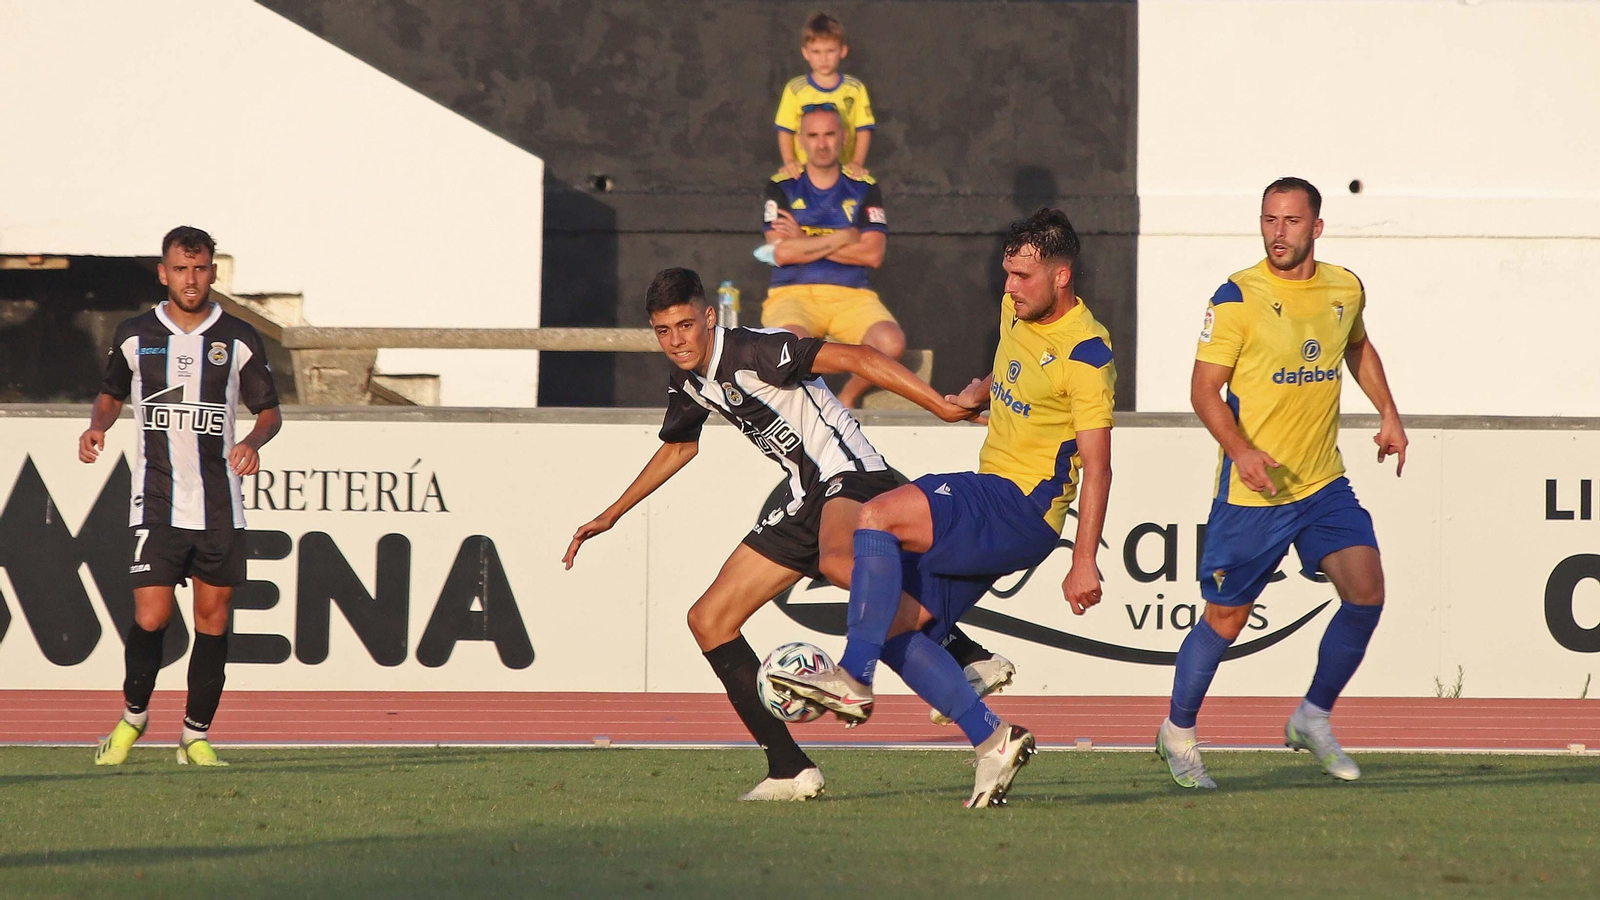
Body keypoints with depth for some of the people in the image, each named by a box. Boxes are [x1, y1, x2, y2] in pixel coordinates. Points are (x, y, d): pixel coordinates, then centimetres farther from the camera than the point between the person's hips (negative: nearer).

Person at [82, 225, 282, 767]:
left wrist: (254, 441, -11)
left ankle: (196, 737, 14)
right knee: (150, 620, -9)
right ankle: (133, 716, 16)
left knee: (213, 621, 2)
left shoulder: (239, 341, 2)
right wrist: (98, 426, -2)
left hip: (221, 508, 1)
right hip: (156, 503, -1)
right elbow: (111, 393, 19)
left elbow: (270, 410, 10)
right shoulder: (134, 336, 4)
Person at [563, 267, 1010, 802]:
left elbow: (856, 359, -23)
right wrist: (611, 515, 39)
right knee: (709, 620, 5)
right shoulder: (688, 385, 10)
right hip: (806, 498, 9)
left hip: (850, 474, -9)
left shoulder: (752, 353, -17)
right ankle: (789, 769, 3)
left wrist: (944, 407, -30)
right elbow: (679, 447, 32)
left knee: (836, 561, -43)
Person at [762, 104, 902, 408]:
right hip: (792, 293, -2)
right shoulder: (782, 188, 7)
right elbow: (782, 252, -7)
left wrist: (804, 242, -6)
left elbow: (873, 254, -3)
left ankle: (848, 397, -2)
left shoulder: (863, 189, 11)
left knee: (891, 343, -30)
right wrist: (844, 238, -6)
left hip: (851, 296, 2)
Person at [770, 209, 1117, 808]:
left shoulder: (1086, 354, -15)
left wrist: (1084, 562, -22)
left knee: (876, 517, -25)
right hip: (989, 493, 10)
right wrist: (980, 394, 14)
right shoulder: (1016, 310, 11)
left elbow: (1097, 467, -17)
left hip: (1022, 510, -10)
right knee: (893, 624, 2)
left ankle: (852, 681, -28)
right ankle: (993, 740, 4)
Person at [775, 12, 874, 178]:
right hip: (804, 171, 0)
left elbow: (863, 130, 0)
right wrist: (789, 161, -14)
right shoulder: (796, 88, -2)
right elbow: (785, 131, 0)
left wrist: (857, 163, -13)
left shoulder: (855, 89, 0)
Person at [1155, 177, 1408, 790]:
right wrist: (1242, 452, -27)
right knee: (1226, 618, 3)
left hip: (1324, 483, 4)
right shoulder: (1238, 297, -12)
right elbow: (1204, 390, -12)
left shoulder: (1346, 290, 4)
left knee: (1366, 592, -12)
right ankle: (1177, 732, 25)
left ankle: (1313, 719, 7)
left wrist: (1388, 415, 16)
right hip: (1251, 489, -4)